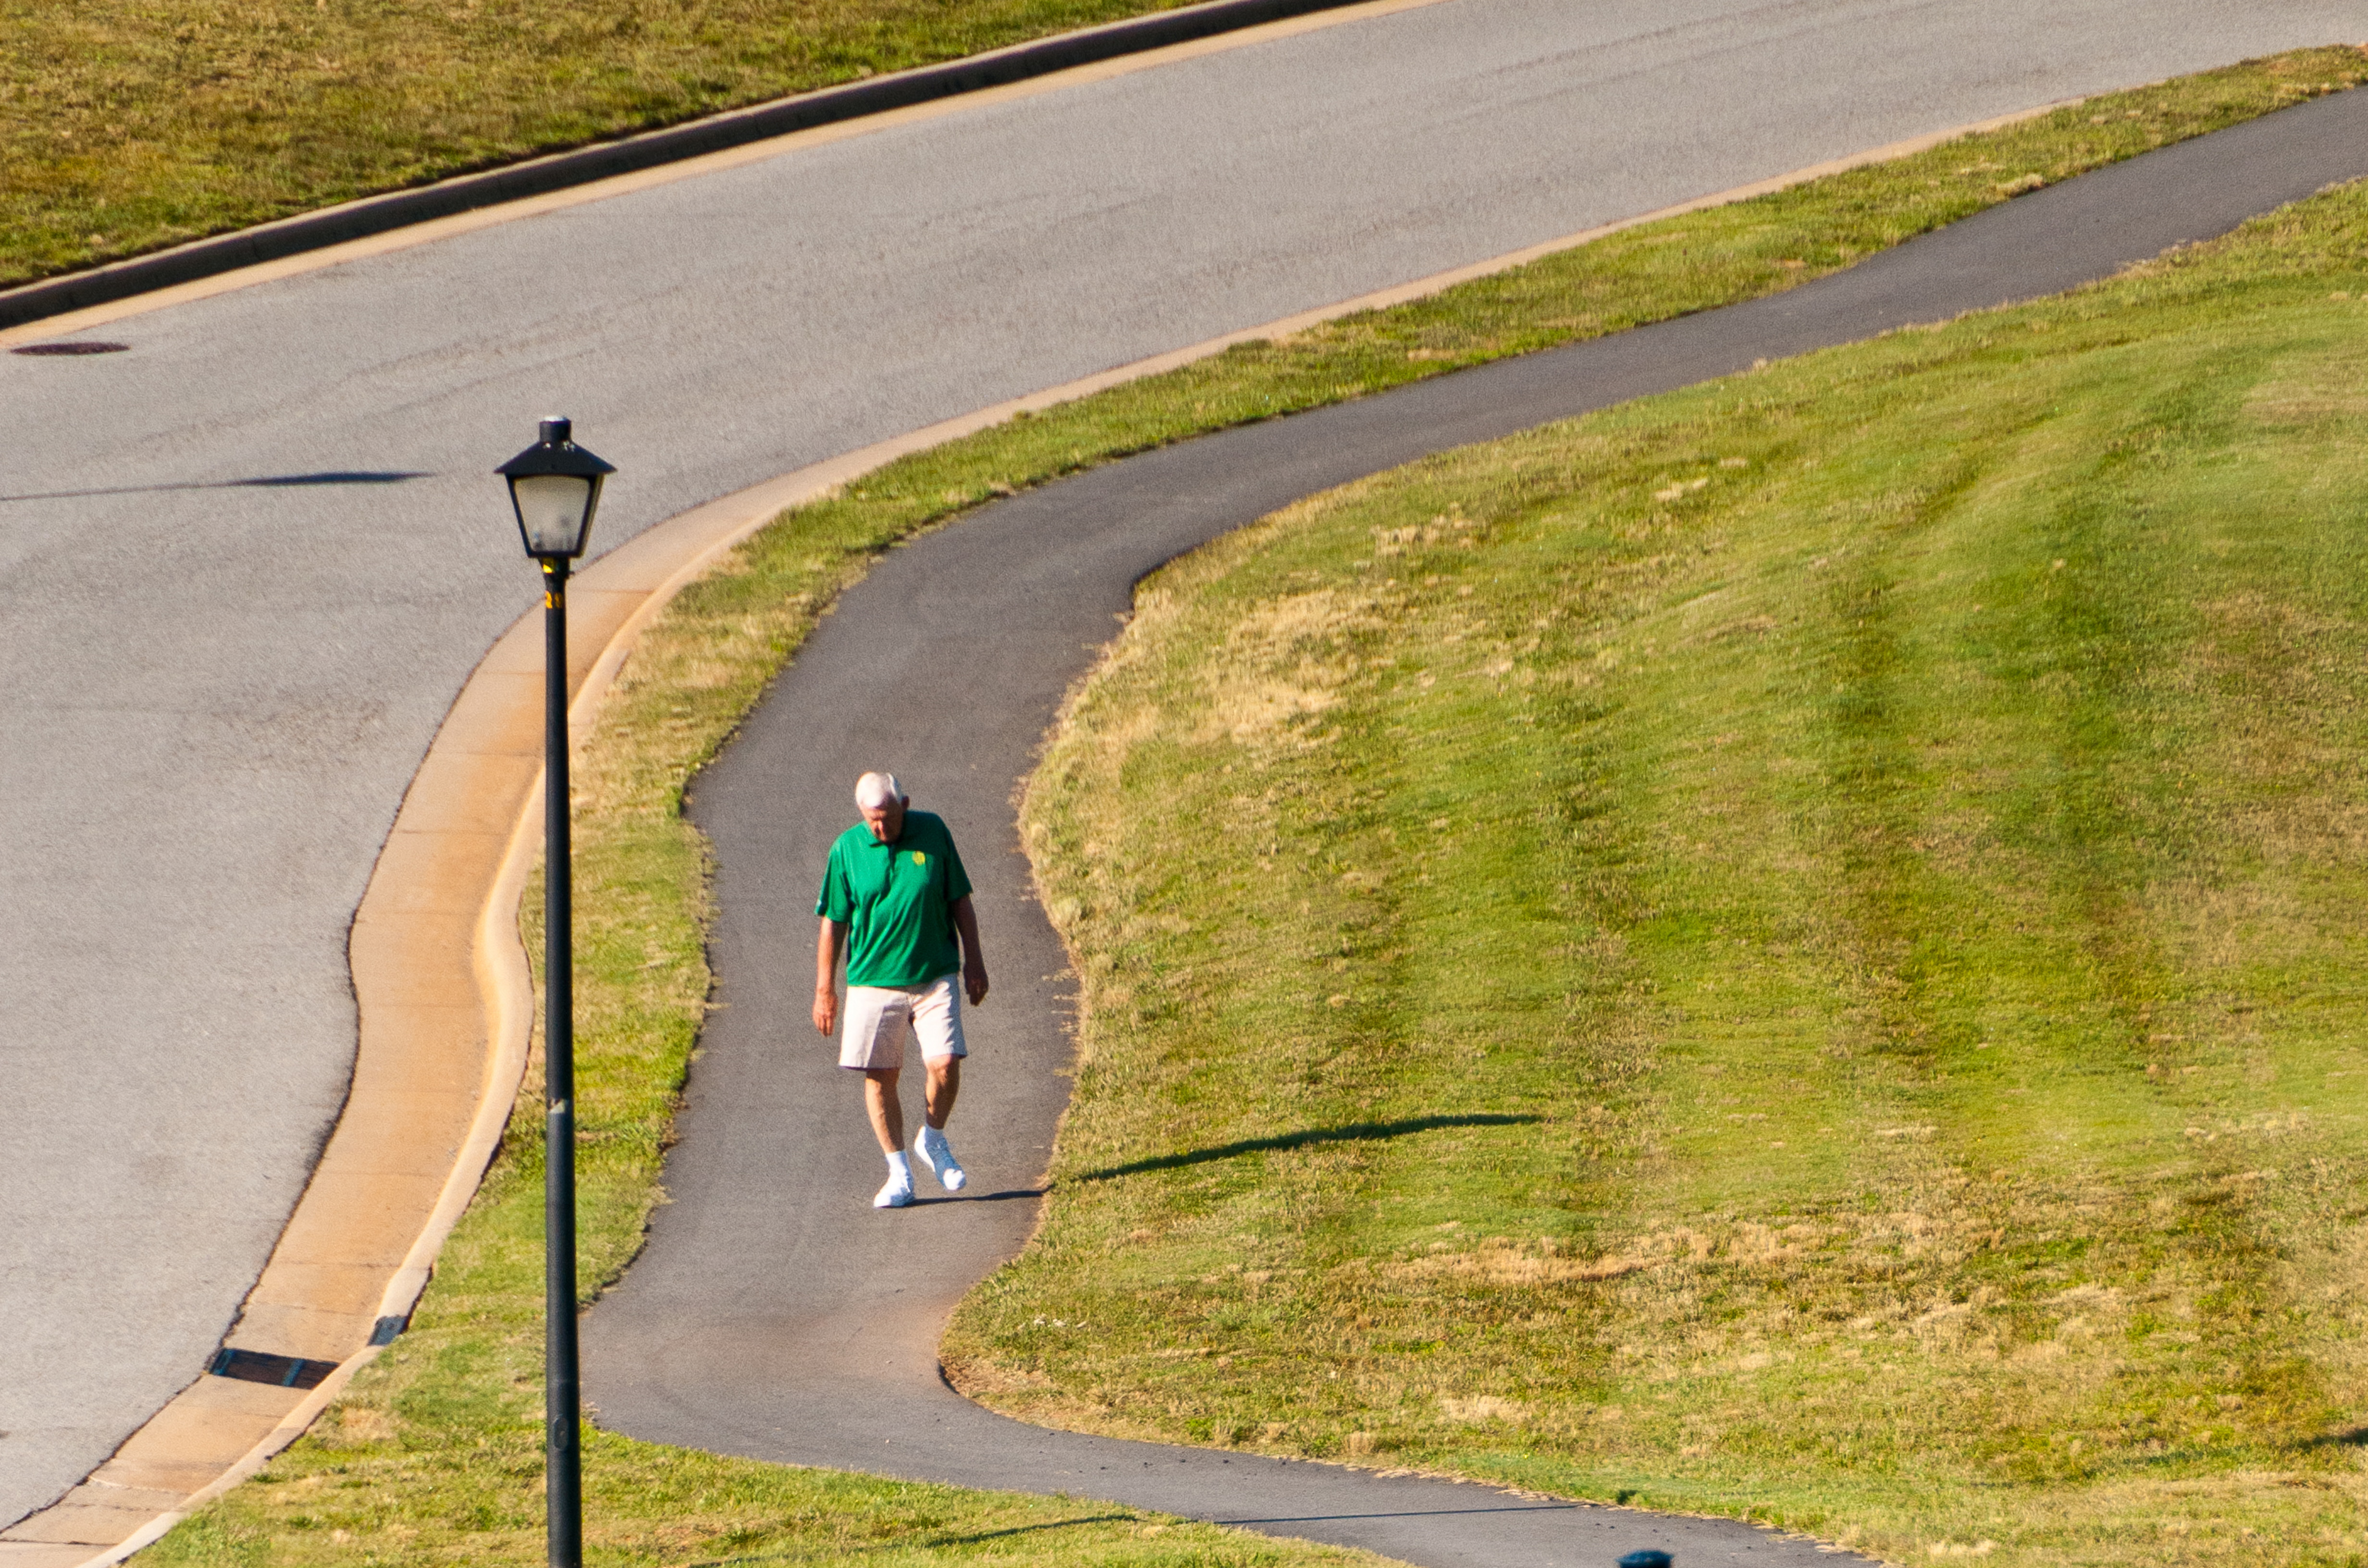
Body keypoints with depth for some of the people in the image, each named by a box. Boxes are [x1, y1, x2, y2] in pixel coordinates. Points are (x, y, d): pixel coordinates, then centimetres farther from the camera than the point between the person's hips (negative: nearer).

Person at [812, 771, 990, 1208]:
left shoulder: (933, 831, -1)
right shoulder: (847, 849, -4)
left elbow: (960, 901, 7)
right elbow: (832, 923, 2)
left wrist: (974, 963, 5)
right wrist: (825, 990, 2)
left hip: (934, 977, 0)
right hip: (874, 982, 0)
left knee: (944, 1065, -11)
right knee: (880, 1077, 1)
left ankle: (934, 1140, 17)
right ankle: (899, 1173, 14)